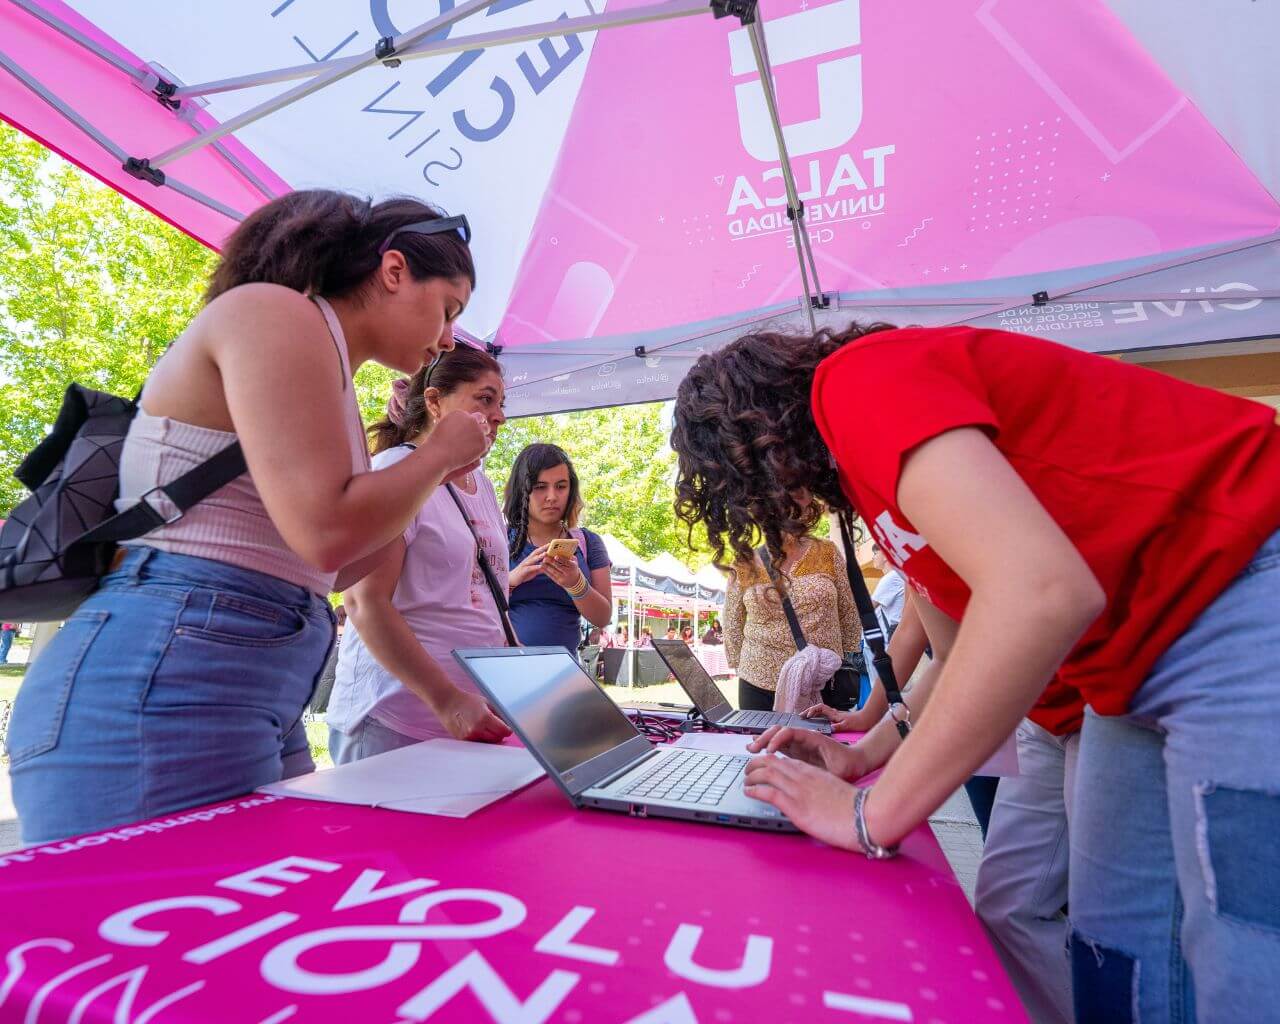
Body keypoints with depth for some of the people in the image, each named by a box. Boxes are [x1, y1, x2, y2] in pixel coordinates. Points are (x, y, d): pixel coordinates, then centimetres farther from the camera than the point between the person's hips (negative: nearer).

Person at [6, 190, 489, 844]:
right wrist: (441, 453, -5)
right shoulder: (275, 311, -8)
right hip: (159, 691, -9)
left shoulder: (321, 355, 19)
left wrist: (425, 477, 17)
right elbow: (325, 532, -21)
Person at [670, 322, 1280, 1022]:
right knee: (1114, 948, 14)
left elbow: (1045, 590, -30)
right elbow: (962, 653, 19)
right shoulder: (871, 468, 13)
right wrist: (863, 755, 11)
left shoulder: (861, 376, -17)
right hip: (1145, 658, 10)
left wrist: (871, 814, -21)